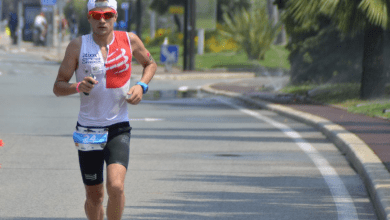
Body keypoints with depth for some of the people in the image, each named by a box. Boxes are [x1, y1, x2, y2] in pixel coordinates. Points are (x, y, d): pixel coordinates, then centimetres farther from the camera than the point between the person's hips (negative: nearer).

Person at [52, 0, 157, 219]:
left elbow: (151, 63, 18)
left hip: (119, 129, 0)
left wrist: (142, 86, -1)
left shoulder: (129, 41, -2)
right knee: (94, 196, 9)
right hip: (88, 130, 1)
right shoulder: (78, 46, -5)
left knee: (116, 186, -21)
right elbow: (58, 87, -3)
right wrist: (78, 87, -24)